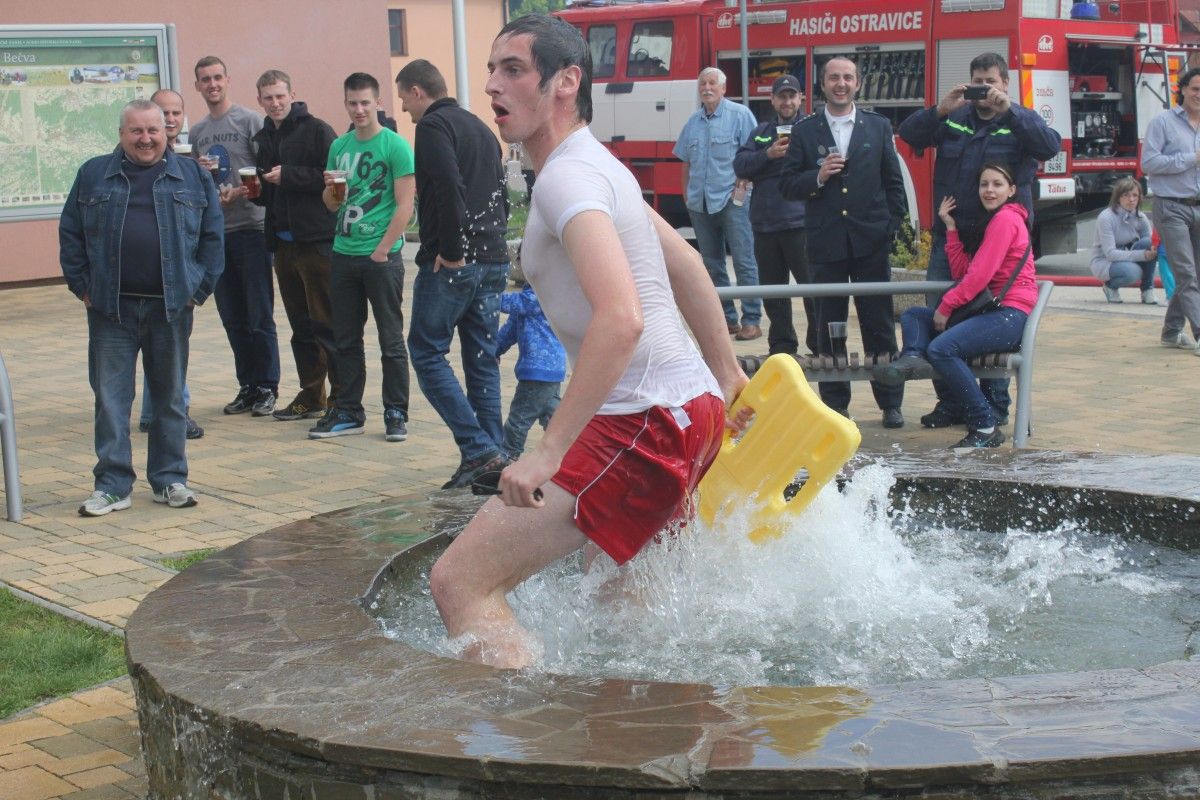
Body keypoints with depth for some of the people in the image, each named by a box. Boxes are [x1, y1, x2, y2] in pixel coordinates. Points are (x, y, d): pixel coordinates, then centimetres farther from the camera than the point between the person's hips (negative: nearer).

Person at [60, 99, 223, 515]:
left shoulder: (191, 176, 7)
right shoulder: (93, 175, 7)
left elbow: (211, 235, 7)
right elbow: (70, 234, 9)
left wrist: (200, 287, 0)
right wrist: (82, 286, 1)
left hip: (171, 306, 0)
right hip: (111, 309, 0)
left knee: (170, 396, 8)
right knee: (110, 397, 1)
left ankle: (171, 480, 18)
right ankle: (113, 485, 7)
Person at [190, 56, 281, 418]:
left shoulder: (249, 120, -2)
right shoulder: (196, 132, 16)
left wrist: (240, 191, -21)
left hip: (250, 228, -6)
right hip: (215, 232, 6)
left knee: (260, 316, -4)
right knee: (233, 318, 9)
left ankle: (267, 388, 4)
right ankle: (247, 386, 17)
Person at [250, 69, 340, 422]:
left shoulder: (316, 130, -5)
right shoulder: (263, 139, 16)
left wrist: (288, 176, -15)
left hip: (316, 239, -7)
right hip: (282, 243, 7)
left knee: (326, 323, -6)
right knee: (301, 326, 12)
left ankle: (342, 395, 0)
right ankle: (311, 395, 18)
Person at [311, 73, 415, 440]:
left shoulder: (395, 145, -7)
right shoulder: (339, 146, 11)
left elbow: (405, 205, -11)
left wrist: (382, 250, -15)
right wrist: (330, 187, -4)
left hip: (382, 257, -6)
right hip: (343, 255, 6)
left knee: (391, 340, 1)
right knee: (346, 339, 11)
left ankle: (396, 414, 8)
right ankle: (347, 412, 19)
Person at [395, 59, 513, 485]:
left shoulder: (433, 126, -6)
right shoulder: (480, 128, 20)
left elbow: (450, 190, -20)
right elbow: (502, 194, 19)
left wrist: (451, 252, -16)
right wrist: (491, 239, 13)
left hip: (451, 264, -8)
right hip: (494, 260, 8)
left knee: (427, 352, 0)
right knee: (482, 358, 11)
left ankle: (477, 448, -9)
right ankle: (493, 455, 11)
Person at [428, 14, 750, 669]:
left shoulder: (566, 178, -16)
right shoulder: (596, 165, 16)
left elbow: (620, 319, -30)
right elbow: (686, 267, 25)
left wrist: (549, 452, -31)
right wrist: (727, 377, 30)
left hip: (647, 420, -11)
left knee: (459, 581, -17)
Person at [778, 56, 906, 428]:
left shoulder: (878, 127, 8)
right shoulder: (804, 130, 5)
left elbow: (894, 182, 10)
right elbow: (787, 185, 3)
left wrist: (891, 227, 1)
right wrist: (817, 177, -14)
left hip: (871, 242, 0)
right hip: (826, 242, 0)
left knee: (879, 324, 3)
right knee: (829, 327, 5)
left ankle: (890, 403, 11)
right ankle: (835, 403, 13)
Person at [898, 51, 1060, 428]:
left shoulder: (1021, 120, 4)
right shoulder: (952, 118, 10)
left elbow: (1051, 146, -14)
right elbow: (908, 134, 0)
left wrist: (1008, 110, -21)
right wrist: (940, 110, -15)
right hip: (951, 235, 3)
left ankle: (995, 403, 12)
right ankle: (951, 402, 12)